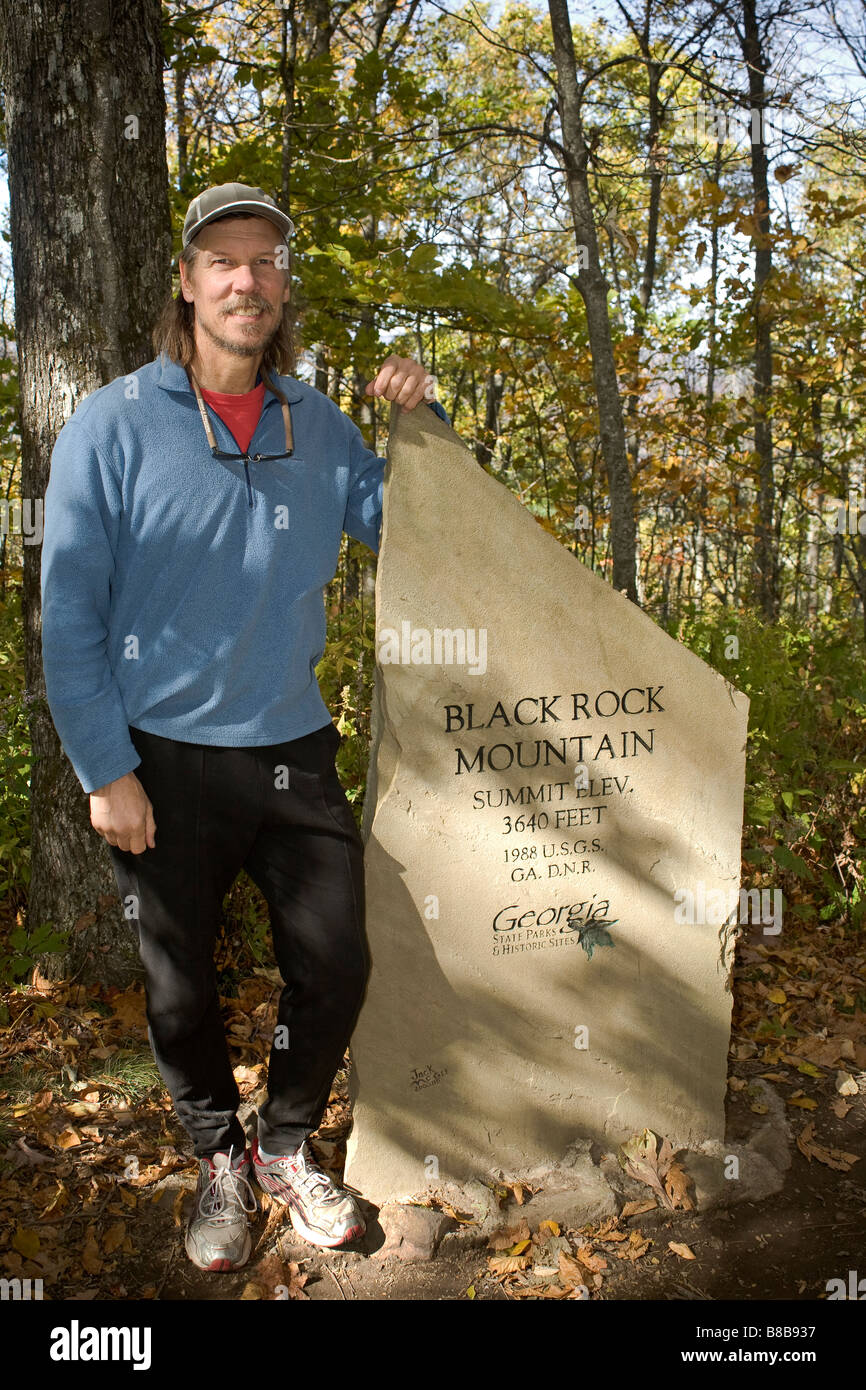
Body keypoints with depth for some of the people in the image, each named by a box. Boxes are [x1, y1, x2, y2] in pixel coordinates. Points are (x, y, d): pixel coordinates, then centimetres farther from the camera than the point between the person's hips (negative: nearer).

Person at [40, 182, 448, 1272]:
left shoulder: (318, 427, 5)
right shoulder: (113, 426, -7)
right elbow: (69, 614, -7)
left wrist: (420, 426, -4)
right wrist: (104, 769, -10)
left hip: (293, 753, 3)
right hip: (164, 765, -3)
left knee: (335, 968, 7)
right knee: (181, 991, 10)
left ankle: (288, 1148, 34)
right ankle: (219, 1159, 37)